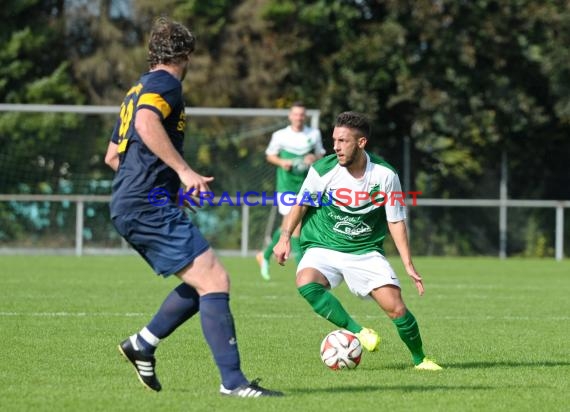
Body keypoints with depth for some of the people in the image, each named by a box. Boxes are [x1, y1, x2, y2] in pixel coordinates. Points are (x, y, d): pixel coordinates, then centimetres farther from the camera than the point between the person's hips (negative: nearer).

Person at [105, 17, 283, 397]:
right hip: (151, 206, -10)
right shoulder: (165, 83, -5)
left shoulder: (138, 89, 23)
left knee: (204, 283, 14)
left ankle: (143, 344, 14)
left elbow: (112, 156, 30)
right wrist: (184, 170, -29)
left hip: (130, 208, 10)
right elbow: (147, 125, -27)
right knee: (215, 282, -14)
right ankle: (233, 381, -19)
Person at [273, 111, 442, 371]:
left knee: (396, 307, -12)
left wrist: (408, 265, -3)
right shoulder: (323, 170, -12)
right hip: (323, 249, -1)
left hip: (366, 252, 1)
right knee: (306, 283, -33)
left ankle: (420, 359, 13)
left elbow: (396, 221, 0)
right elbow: (301, 205, 4)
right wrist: (285, 237, -10)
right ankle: (358, 332, -27)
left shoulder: (385, 175, -9)